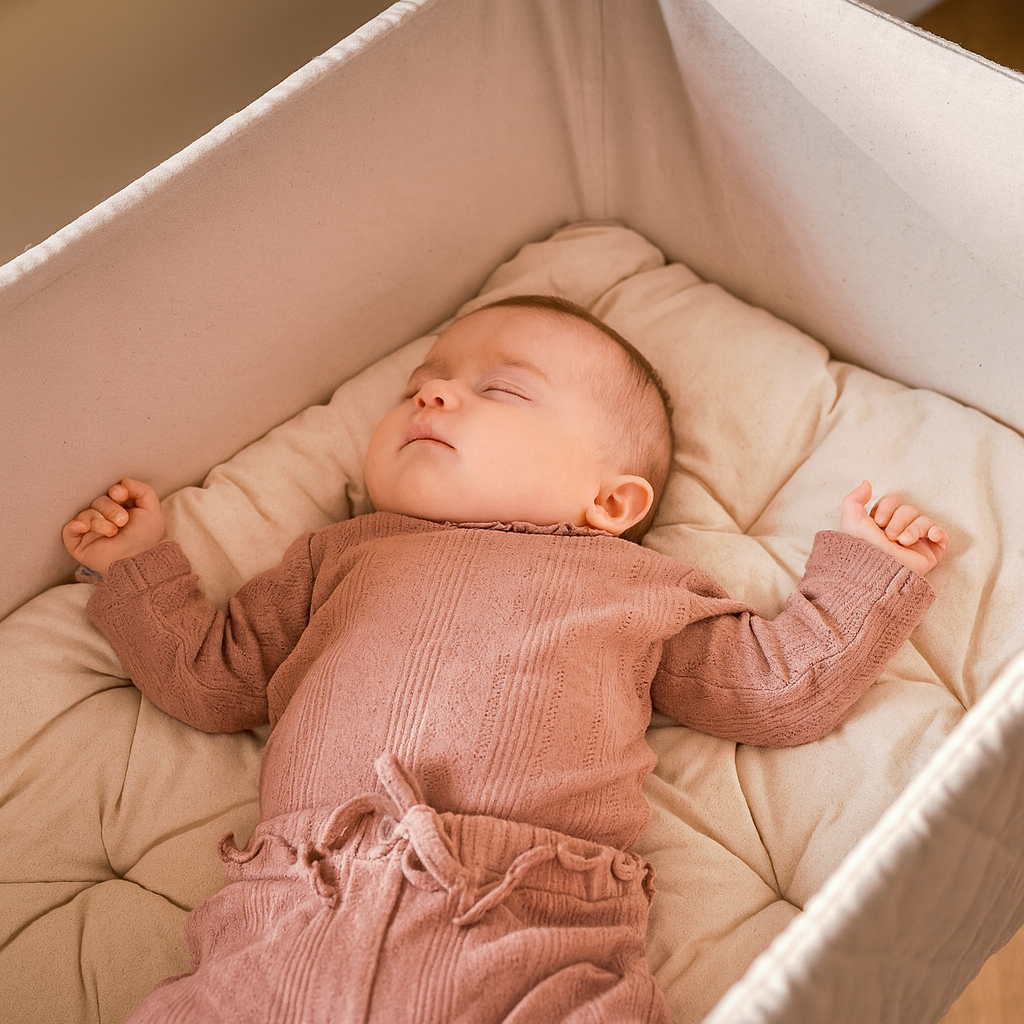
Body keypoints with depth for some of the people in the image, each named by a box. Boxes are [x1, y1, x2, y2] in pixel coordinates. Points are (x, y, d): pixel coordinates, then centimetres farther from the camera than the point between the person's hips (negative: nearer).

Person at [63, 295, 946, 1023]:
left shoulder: (640, 588, 21)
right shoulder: (343, 557, 26)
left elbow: (785, 686, 22)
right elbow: (208, 677, 30)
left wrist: (868, 567, 19)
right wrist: (138, 564, 25)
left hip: (527, 943, -1)